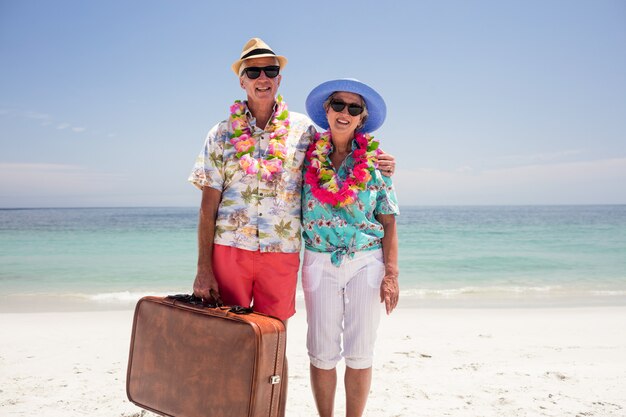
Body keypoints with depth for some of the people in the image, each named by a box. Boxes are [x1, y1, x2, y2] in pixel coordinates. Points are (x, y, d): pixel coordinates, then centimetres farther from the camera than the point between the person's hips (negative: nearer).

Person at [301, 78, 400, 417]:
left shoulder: (375, 161, 1)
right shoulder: (308, 157, 3)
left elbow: (388, 223, 0)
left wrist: (392, 274, -7)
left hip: (367, 262, -1)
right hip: (319, 263, 1)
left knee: (359, 353, 6)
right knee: (322, 353, 6)